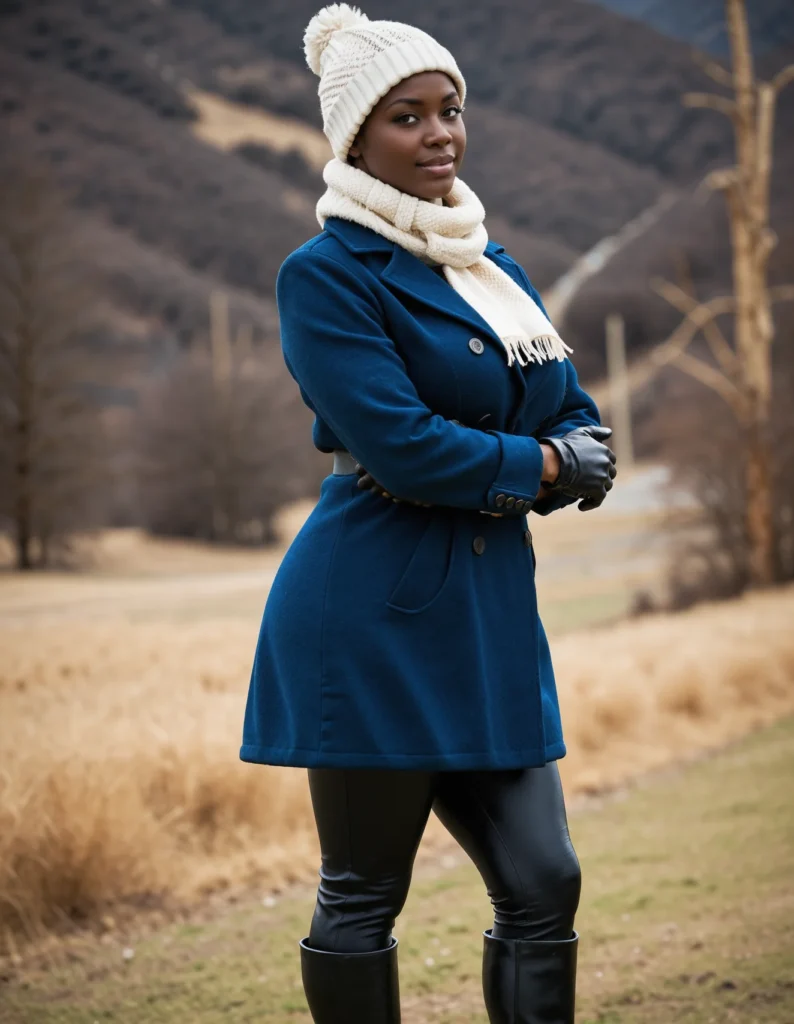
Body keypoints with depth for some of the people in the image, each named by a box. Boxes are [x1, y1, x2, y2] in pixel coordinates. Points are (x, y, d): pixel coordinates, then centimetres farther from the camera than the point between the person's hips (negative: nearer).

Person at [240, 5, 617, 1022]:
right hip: (374, 618, -7)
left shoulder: (495, 269, 15)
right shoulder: (326, 272, -8)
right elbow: (401, 442, -19)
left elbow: (580, 427, 13)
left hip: (492, 613, 7)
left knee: (542, 882, 6)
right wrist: (533, 463, -6)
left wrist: (509, 471, -8)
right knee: (362, 899, 3)